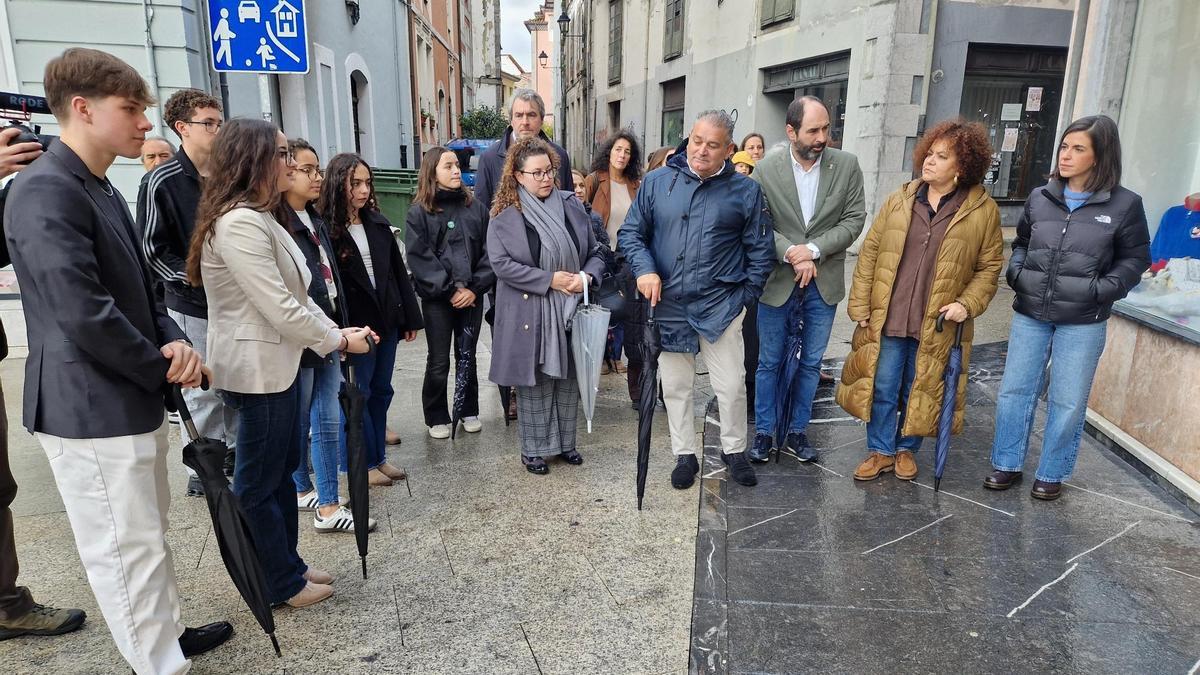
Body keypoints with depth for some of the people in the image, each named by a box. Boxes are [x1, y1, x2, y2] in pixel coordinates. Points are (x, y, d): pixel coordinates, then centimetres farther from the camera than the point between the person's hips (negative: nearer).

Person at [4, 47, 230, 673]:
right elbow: (84, 316, -26)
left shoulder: (101, 188, 13)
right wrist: (164, 369, -13)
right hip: (91, 411, -10)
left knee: (149, 529, 22)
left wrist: (174, 341, -6)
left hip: (131, 402, 10)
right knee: (126, 549, 2)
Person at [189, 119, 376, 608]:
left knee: (281, 469, 19)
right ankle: (281, 584, 21)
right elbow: (281, 308, -24)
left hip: (278, 361, 10)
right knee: (259, 481, 6)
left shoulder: (262, 218, 12)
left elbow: (296, 293, 11)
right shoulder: (240, 224, -22)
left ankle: (287, 566, 34)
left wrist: (338, 330, 1)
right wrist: (339, 341, -12)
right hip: (257, 368, -10)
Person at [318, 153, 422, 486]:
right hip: (355, 325, -6)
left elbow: (398, 270, 10)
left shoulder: (377, 222, 8)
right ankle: (367, 464, 19)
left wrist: (410, 317, 8)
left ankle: (379, 456, 27)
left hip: (386, 321, 6)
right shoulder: (325, 227, -10)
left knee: (381, 390, 14)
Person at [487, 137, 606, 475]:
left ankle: (565, 441, 29)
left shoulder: (571, 205, 5)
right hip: (530, 314, -4)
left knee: (568, 378, 12)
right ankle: (533, 448, 19)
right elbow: (501, 264, -14)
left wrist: (587, 276, -12)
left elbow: (594, 251, 9)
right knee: (535, 382, 4)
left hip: (570, 310, 4)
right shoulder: (505, 216, -6)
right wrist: (549, 279, -17)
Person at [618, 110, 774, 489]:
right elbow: (630, 233, 5)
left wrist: (744, 297, -1)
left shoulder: (746, 191, 0)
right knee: (675, 387, 12)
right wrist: (644, 270, -12)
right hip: (669, 306, 2)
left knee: (732, 386, 4)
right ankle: (684, 455, 29)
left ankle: (734, 450, 28)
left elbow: (760, 252, 4)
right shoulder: (656, 182, 2)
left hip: (720, 308, -1)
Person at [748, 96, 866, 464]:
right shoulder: (766, 170, -8)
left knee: (811, 363, 13)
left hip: (824, 282, 2)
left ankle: (797, 432, 28)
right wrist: (791, 254, -20)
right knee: (769, 363, 10)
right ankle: (764, 433, 24)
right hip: (777, 280, -2)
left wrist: (813, 250, -16)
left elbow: (854, 220, -4)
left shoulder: (847, 165, -3)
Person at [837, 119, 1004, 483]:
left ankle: (906, 449, 33)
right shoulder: (899, 201, 2)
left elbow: (989, 266, 3)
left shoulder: (983, 211, -3)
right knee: (882, 387, 9)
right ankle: (880, 450, 26)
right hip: (887, 318, 1)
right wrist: (860, 306, -2)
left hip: (935, 326, -1)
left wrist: (967, 304, -11)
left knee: (918, 391, 12)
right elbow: (870, 252, 3)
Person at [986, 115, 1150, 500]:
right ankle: (1007, 464, 23)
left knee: (1067, 402, 7)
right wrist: (1016, 271, -1)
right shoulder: (1040, 198, 3)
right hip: (1030, 314, 3)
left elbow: (1136, 258, 2)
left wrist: (1104, 289, -13)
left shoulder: (1125, 204, -5)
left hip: (1082, 323, -3)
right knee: (1014, 391, 8)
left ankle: (1052, 474, 23)